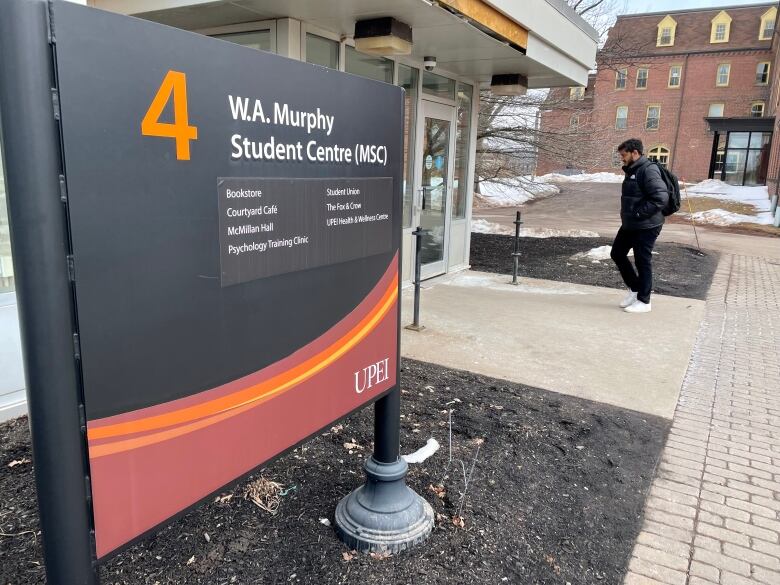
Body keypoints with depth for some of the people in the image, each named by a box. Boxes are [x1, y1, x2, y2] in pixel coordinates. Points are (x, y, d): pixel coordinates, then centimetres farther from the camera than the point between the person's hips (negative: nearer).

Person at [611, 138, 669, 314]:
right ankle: (635, 288, 29)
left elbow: (661, 197, -26)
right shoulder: (632, 171, 13)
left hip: (646, 227, -10)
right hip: (630, 225, 10)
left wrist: (638, 213, -22)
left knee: (642, 261, -1)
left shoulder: (648, 170, -18)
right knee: (617, 253, 15)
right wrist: (627, 215, 11)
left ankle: (643, 301, 12)